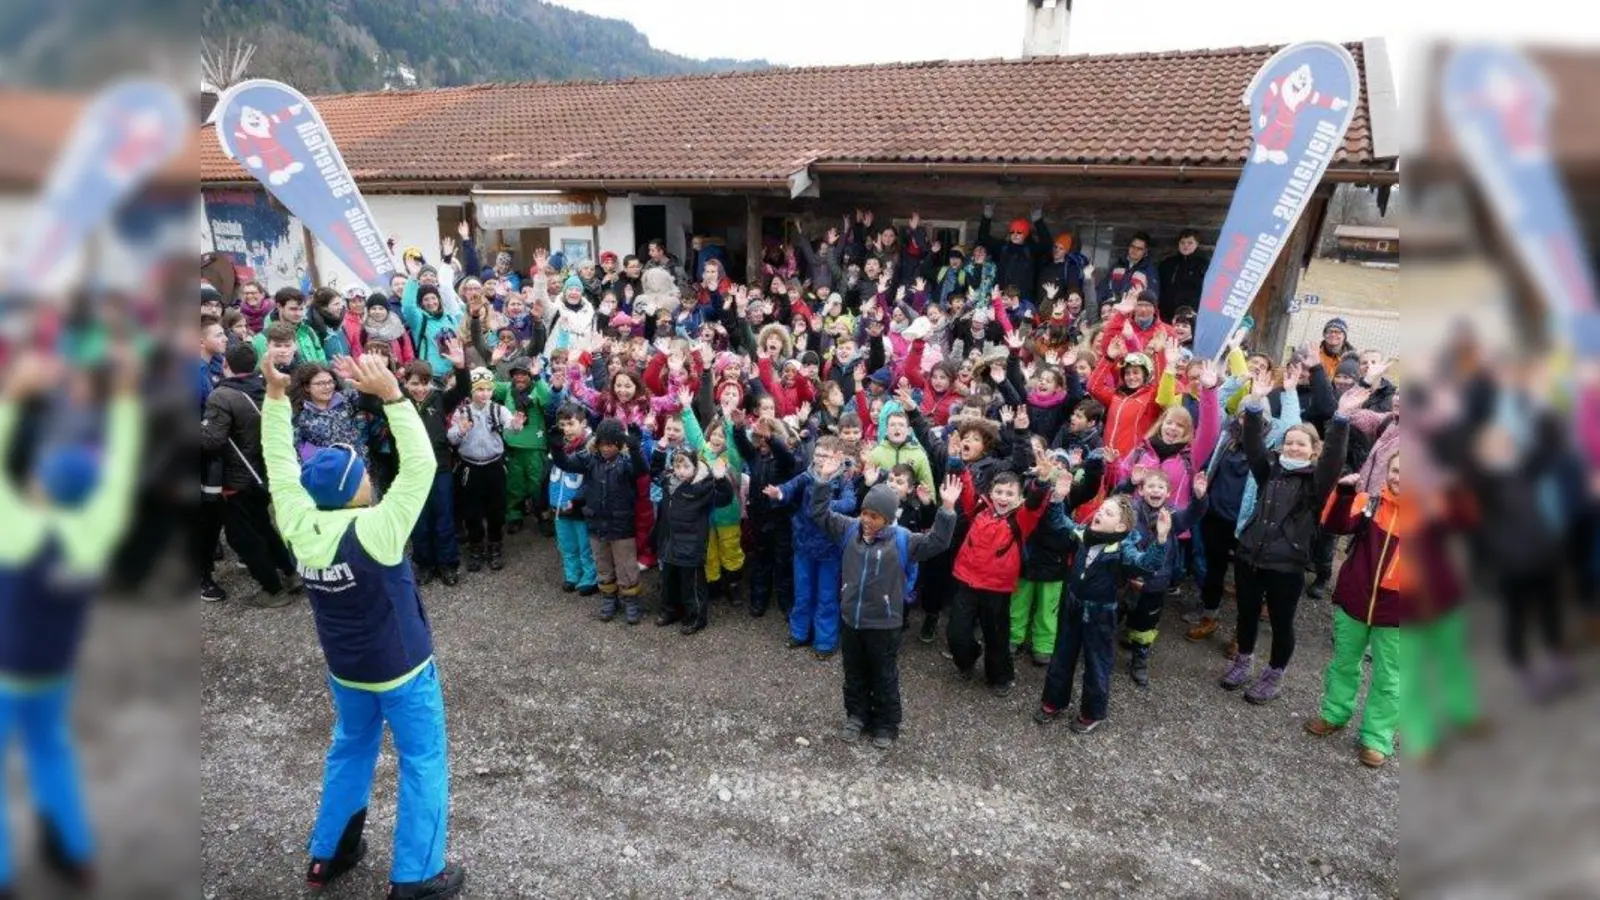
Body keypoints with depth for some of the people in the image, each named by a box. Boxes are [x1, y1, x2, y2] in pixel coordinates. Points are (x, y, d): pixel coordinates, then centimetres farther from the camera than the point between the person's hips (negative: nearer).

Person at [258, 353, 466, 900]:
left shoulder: (298, 526, -13)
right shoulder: (373, 532, -29)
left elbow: (280, 462, -3)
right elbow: (420, 464, -33)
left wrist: (275, 395, -4)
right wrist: (391, 395, -35)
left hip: (344, 667, 6)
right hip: (401, 668, -6)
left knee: (350, 750, 26)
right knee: (423, 762, 8)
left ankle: (327, 855, 38)